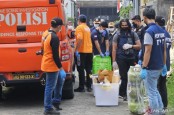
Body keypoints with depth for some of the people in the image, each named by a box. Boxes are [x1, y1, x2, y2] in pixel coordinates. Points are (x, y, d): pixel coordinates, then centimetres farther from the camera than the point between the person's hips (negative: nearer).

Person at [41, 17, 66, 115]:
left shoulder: (46, 33, 7)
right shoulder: (55, 38, -23)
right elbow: (55, 55, -22)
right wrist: (60, 67, -11)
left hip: (47, 63, 10)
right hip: (51, 65, -10)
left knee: (60, 80, 22)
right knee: (50, 87, 0)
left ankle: (55, 101, 29)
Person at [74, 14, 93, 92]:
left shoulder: (79, 28, -10)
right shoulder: (88, 28, 15)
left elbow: (80, 39, -21)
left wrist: (76, 50, -20)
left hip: (82, 51, -7)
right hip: (89, 51, 7)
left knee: (81, 70, -2)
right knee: (88, 69, 11)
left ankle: (81, 87, 0)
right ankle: (89, 86, 14)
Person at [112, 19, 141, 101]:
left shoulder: (133, 34, 6)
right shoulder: (117, 35, 3)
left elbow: (139, 46, 5)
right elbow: (114, 49, 1)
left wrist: (131, 46, -13)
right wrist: (114, 61, -5)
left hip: (131, 58, 2)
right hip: (121, 58, -2)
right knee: (124, 77, -2)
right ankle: (124, 94, 9)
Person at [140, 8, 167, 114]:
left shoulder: (149, 31, -18)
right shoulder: (161, 30, 7)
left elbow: (148, 51, -21)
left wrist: (144, 68, -19)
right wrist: (164, 65, 20)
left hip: (151, 67, -8)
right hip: (159, 66, 8)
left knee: (152, 92, 3)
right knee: (154, 89, 22)